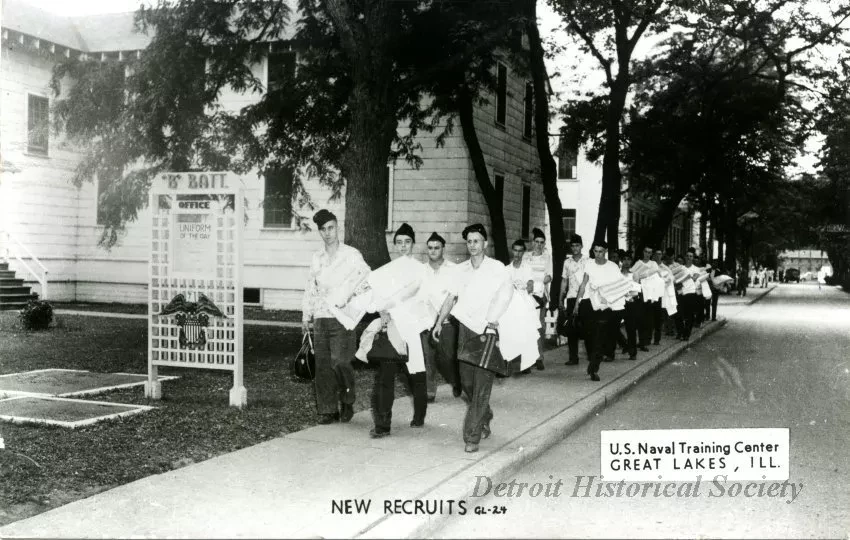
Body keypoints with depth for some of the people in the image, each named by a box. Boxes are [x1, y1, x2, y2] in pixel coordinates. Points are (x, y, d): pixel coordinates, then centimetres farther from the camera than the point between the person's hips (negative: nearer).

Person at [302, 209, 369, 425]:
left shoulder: (351, 255, 0)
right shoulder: (317, 258, 15)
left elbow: (366, 277, -6)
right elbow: (310, 287, 19)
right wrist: (306, 315, 15)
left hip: (342, 318, -4)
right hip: (320, 318, 5)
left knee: (340, 362, -12)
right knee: (322, 365, 2)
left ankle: (347, 402, 11)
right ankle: (327, 410, 11)